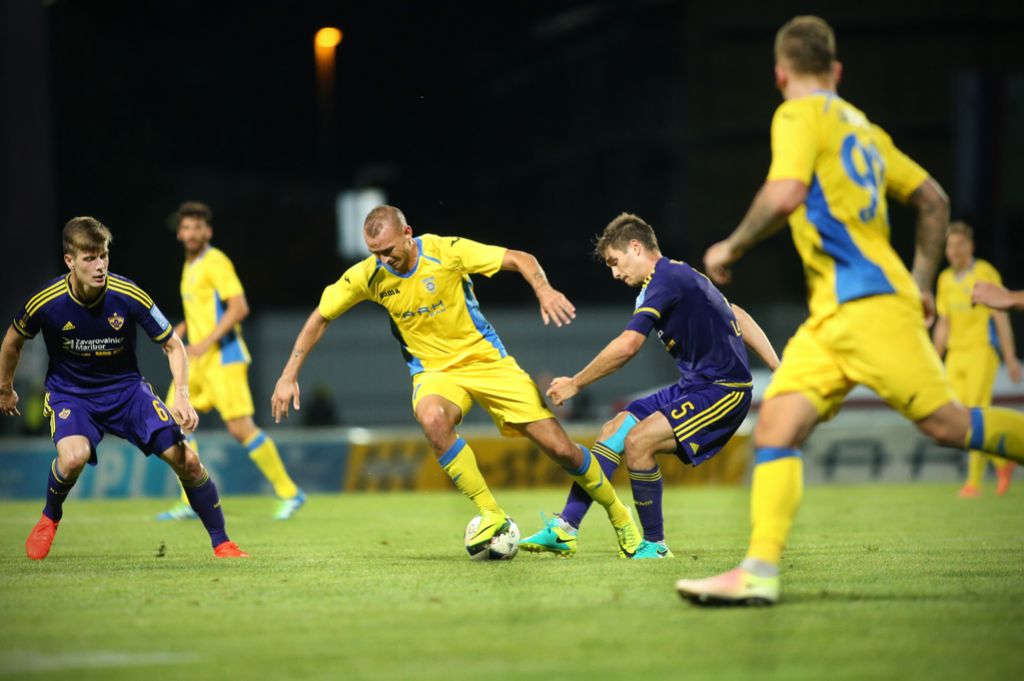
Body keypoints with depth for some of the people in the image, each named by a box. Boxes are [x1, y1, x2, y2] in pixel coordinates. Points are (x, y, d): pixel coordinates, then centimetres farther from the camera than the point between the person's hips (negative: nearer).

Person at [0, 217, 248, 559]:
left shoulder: (129, 297, -21)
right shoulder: (45, 303, -20)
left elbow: (173, 345, -8)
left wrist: (182, 396, -23)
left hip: (125, 387, 1)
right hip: (69, 392, -1)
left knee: (186, 460, -12)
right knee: (74, 457, -33)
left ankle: (221, 543, 7)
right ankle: (49, 518, 0)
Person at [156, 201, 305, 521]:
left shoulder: (215, 262, -11)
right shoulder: (190, 266, 16)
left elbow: (239, 307, -20)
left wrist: (206, 341, -24)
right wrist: (184, 327, 14)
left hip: (223, 357, -9)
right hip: (197, 361, 9)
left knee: (241, 427, -12)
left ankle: (289, 493, -3)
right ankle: (192, 501, 7)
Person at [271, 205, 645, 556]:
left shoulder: (446, 251, -17)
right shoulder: (367, 276, -11)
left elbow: (520, 259, -12)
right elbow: (320, 318, 2)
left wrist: (544, 290, -31)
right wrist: (288, 376, -3)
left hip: (486, 358, -1)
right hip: (434, 371, 1)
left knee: (559, 447, -6)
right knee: (431, 417, -37)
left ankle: (618, 514, 21)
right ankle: (491, 516, -26)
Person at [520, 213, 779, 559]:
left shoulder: (665, 280, -16)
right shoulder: (680, 275, 16)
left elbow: (627, 346, -24)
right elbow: (737, 317, 20)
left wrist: (575, 384, -14)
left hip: (722, 390, -10)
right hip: (694, 385, 10)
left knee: (638, 440, -23)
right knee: (613, 431, 4)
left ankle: (654, 545, -9)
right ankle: (564, 530, 3)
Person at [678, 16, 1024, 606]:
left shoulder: (800, 115, -2)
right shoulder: (863, 128, 23)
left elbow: (784, 195, -18)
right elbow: (934, 201, 25)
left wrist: (732, 248, -4)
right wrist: (922, 284, 27)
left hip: (867, 303, -9)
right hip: (834, 315, 9)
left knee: (945, 422, -13)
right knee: (776, 424, -4)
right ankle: (760, 572, -15)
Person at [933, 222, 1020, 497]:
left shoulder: (986, 273, -5)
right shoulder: (945, 279, 13)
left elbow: (1001, 317, -7)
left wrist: (1010, 358, -10)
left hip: (983, 350, -6)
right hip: (956, 354, 6)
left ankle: (974, 482, -11)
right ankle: (1002, 462, 22)